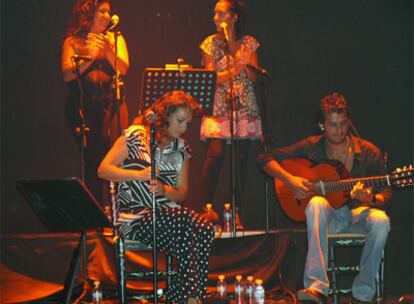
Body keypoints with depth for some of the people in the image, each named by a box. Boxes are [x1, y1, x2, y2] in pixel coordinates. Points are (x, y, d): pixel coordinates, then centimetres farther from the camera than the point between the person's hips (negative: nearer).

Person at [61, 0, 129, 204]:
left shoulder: (115, 38, 13)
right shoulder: (73, 41, 6)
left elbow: (123, 69, -1)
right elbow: (68, 74, -6)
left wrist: (108, 50, -16)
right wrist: (89, 57, -18)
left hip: (111, 105, 2)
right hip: (83, 108, -1)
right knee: (92, 160, -4)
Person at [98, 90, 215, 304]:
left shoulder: (181, 148, 14)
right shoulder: (135, 135, 0)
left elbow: (181, 193, 15)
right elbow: (103, 170, -5)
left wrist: (164, 190, -9)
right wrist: (141, 175, -17)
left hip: (168, 213, 5)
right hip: (135, 215, -5)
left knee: (204, 229, -27)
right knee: (185, 221, -32)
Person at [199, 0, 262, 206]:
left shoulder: (249, 43, 8)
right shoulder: (211, 43, 3)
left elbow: (253, 76, 0)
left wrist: (237, 52, -11)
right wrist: (235, 71, -17)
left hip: (244, 108, 2)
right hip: (218, 108, -2)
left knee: (241, 158, 0)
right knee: (215, 154, -16)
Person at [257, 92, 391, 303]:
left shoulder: (369, 153, -2)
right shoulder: (311, 147, -1)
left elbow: (385, 195, 1)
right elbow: (265, 159, 0)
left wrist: (371, 200, -23)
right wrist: (289, 180, -16)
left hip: (357, 214, 0)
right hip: (327, 215, 0)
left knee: (380, 221, -35)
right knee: (316, 202, -36)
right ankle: (317, 286, -45)